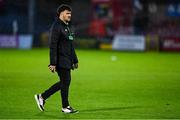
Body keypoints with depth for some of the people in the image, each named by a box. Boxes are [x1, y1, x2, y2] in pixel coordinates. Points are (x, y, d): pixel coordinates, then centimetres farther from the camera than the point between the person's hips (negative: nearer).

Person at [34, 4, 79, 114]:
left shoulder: (67, 27, 18)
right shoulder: (56, 26, -12)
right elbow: (53, 46, -18)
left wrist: (75, 60, 22)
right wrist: (53, 63, -22)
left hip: (67, 60, 10)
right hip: (61, 60, -10)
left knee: (64, 82, 11)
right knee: (65, 82, -4)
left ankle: (42, 97, 18)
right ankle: (65, 107, 8)